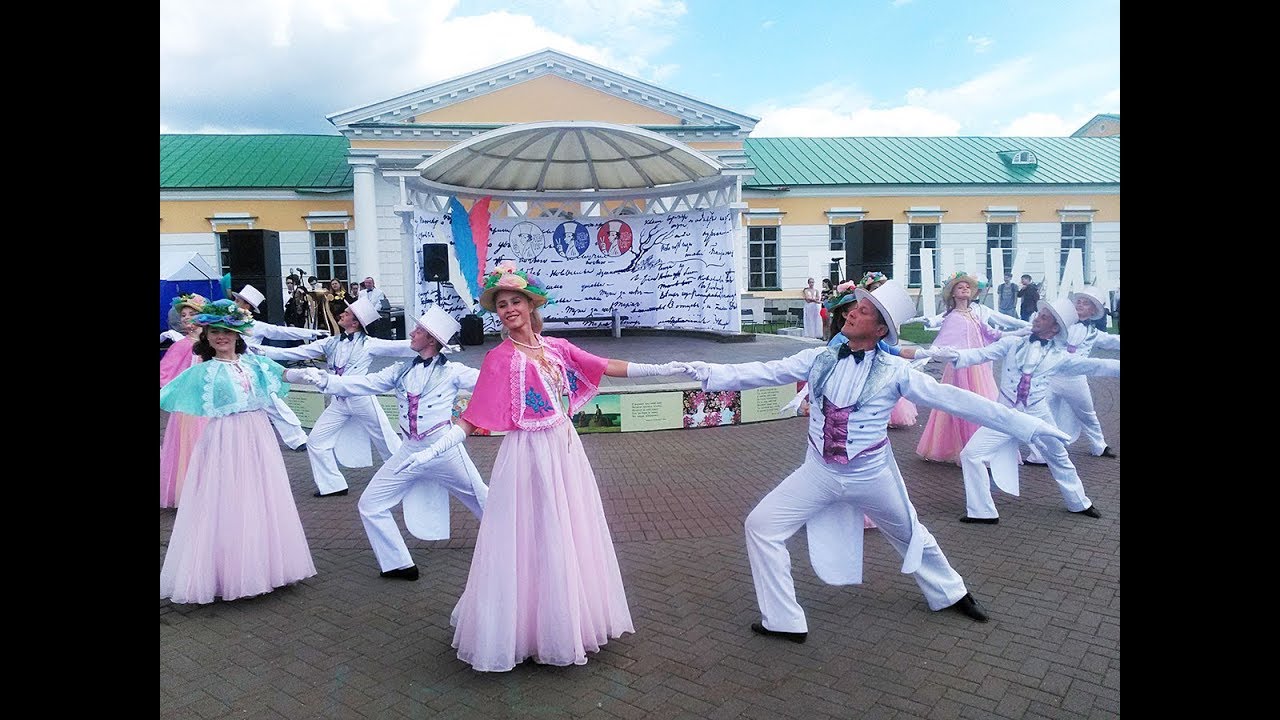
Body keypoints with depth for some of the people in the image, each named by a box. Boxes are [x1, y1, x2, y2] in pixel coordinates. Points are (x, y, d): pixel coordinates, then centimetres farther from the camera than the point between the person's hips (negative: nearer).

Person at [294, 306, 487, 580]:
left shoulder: (452, 371, -4)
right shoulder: (401, 371, 9)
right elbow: (362, 384, 4)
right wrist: (324, 380, -6)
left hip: (444, 448, -5)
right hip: (409, 452, 5)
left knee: (483, 502, 5)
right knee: (370, 504, 6)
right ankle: (399, 564, 16)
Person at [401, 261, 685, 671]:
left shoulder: (557, 347, 4)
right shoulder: (500, 358, -10)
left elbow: (609, 368, 9)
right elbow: (472, 420, -13)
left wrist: (663, 369, 9)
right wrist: (432, 450, -25)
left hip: (565, 448, 6)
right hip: (529, 454, -6)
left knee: (571, 534, 15)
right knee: (532, 540, 3)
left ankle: (569, 622, 34)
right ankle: (527, 629, 22)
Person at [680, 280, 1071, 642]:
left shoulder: (895, 371, -11)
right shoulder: (818, 360, -5)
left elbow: (953, 399, -11)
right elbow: (764, 372, -7)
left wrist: (1024, 423, -12)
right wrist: (710, 372, -17)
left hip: (871, 475, -2)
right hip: (820, 473, 2)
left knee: (909, 535, 19)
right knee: (762, 525, -2)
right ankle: (784, 621, 13)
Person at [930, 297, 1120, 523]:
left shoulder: (1059, 356, 0)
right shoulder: (1011, 344, -1)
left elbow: (1094, 366, -1)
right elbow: (981, 354, -11)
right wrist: (955, 355, -28)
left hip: (1038, 416, 1)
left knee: (1059, 459, 20)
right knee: (971, 454, -11)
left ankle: (1079, 503, 46)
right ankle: (982, 512, 1)